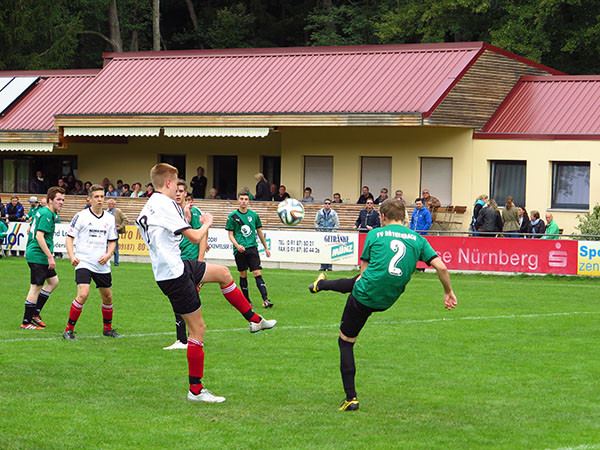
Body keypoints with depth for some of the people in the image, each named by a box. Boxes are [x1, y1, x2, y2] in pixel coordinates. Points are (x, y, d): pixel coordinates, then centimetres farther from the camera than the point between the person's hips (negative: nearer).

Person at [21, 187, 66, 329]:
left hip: (33, 253, 10)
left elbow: (30, 229, 25)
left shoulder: (42, 211, 14)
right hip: (38, 256, -10)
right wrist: (50, 256, -24)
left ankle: (35, 312, 19)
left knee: (53, 281, 17)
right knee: (36, 287, -5)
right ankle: (26, 322, 1)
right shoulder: (47, 214, -17)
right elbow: (39, 236, -24)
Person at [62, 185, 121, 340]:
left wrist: (108, 254, -4)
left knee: (107, 297, 12)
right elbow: (69, 237, -2)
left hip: (102, 265, 5)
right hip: (84, 262, -5)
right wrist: (72, 256, -17)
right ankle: (69, 330, -11)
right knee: (83, 294, -21)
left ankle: (108, 329, 33)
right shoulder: (81, 216, -4)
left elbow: (113, 241, 16)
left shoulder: (110, 218, 8)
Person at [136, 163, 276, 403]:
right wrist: (207, 224, 3)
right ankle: (196, 390, 1)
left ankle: (255, 320, 32)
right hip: (175, 274, -10)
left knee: (223, 273, 21)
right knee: (197, 327, -4)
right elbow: (195, 237, -18)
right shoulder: (165, 204, -18)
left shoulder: (147, 208, 12)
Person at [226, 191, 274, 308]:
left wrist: (266, 247, 20)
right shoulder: (233, 216, 1)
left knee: (257, 273, -8)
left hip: (252, 247, 1)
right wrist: (237, 245, -15)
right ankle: (246, 300, 16)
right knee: (243, 275, 5)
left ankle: (265, 299, -16)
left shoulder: (254, 215, 8)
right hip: (239, 250, -1)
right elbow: (231, 235, 3)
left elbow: (259, 232, 17)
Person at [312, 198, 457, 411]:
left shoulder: (375, 234, -2)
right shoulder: (417, 239, 3)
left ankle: (351, 398, 9)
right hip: (388, 301, 5)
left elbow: (364, 270, 6)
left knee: (346, 341, 11)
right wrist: (448, 292, 9)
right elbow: (441, 267, -4)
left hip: (364, 296, -5)